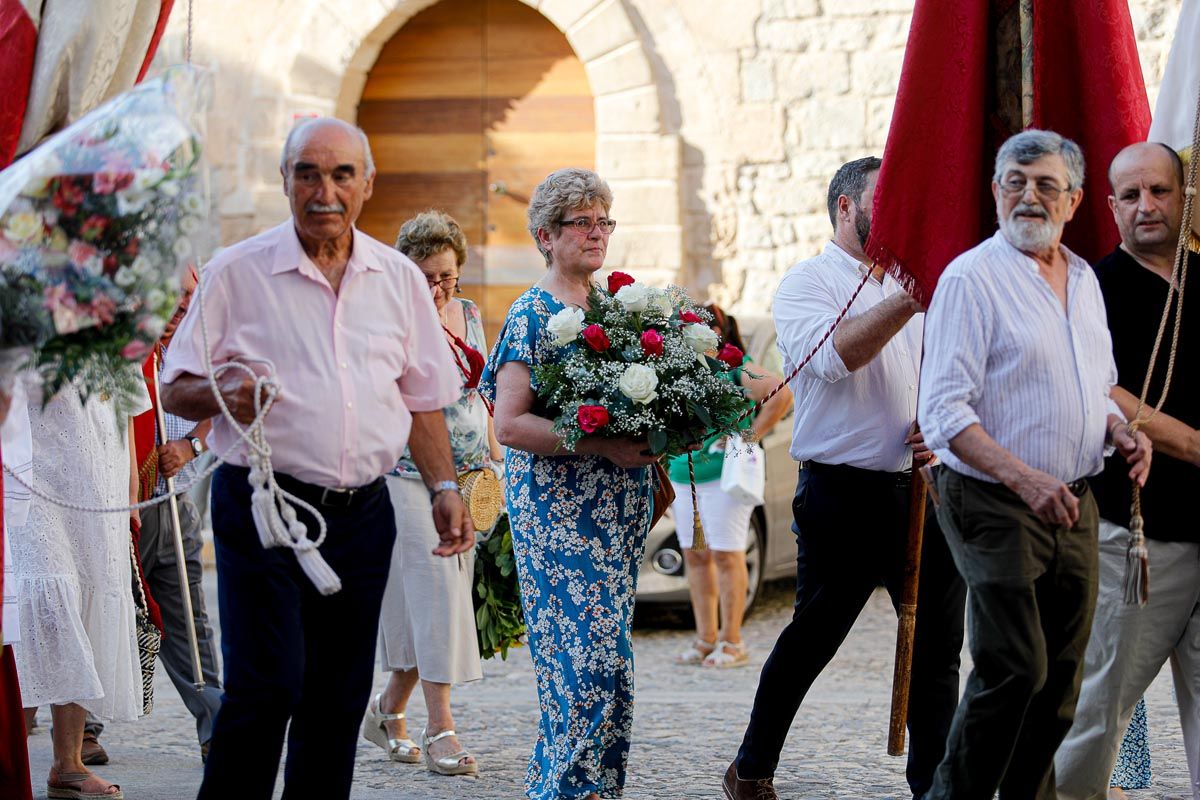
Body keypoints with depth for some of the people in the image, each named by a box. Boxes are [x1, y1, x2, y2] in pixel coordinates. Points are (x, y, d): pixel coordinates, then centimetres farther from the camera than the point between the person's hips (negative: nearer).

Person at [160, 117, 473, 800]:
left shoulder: (400, 279, 11)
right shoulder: (237, 272, 0)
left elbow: (422, 399, 17)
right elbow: (175, 389, 1)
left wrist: (444, 486, 4)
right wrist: (221, 395, -20)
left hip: (364, 514, 4)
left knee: (339, 699, 6)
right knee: (267, 685, -14)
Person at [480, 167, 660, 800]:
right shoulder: (533, 315, -6)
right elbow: (509, 423, -15)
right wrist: (603, 446, -21)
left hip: (620, 507, 7)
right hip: (559, 510, -7)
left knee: (591, 660, 6)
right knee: (593, 659, -12)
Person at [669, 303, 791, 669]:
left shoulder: (735, 370, -6)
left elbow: (782, 393, -17)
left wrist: (752, 434, -15)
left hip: (724, 476, -7)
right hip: (682, 476, 7)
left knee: (725, 556, -6)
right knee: (695, 557, 6)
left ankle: (731, 642, -3)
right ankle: (705, 639, 12)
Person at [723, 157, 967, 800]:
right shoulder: (806, 283, -2)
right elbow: (834, 355, -22)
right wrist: (911, 300, -30)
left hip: (920, 487, 6)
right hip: (842, 494, -6)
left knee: (938, 642, 2)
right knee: (811, 640, 4)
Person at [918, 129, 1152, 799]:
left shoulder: (1085, 279, 14)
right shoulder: (972, 278, -9)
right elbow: (945, 411, -15)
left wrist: (1122, 431, 2)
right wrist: (1025, 479, -25)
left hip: (1075, 505, 7)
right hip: (995, 506, -7)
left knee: (1063, 675, 8)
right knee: (1016, 669, -12)